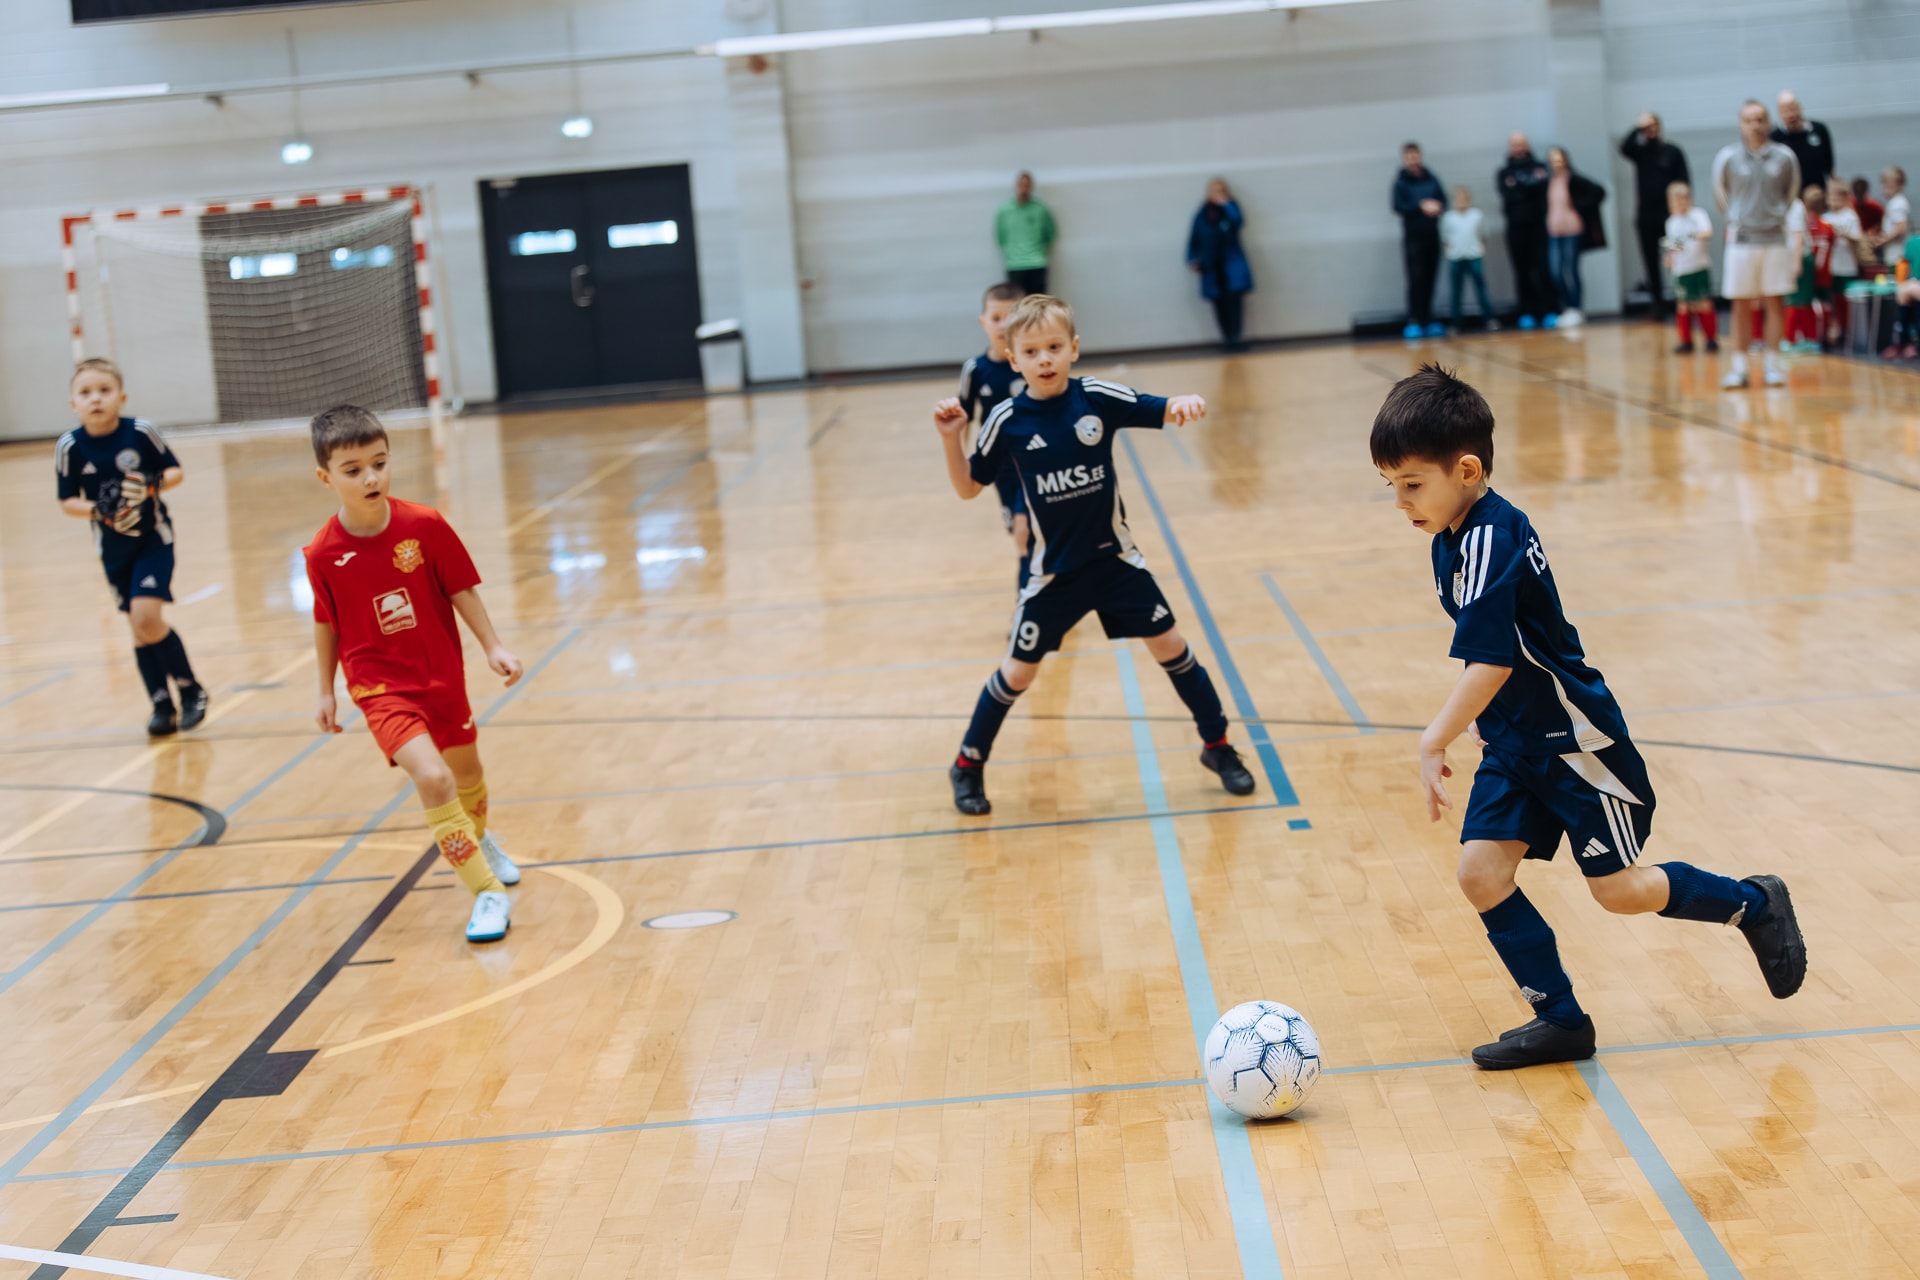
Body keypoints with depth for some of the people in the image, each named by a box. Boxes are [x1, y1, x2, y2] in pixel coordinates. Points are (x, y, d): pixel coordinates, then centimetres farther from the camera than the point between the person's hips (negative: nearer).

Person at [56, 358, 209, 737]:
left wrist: (153, 485, -22)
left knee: (146, 617, -17)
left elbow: (176, 471, -2)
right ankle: (162, 706, 20)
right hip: (113, 548, 3)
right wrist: (96, 510, -19)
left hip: (153, 539, -3)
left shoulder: (141, 432, -13)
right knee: (140, 630, 8)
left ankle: (191, 690, 2)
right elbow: (67, 502, -1)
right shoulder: (70, 447, -8)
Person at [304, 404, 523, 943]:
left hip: (442, 674, 3)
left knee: (466, 770, 23)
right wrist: (326, 691, 8)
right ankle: (488, 892, -13)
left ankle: (478, 840, 57)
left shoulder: (425, 525, -14)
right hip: (380, 685, -3)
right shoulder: (323, 553, -14)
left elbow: (461, 589, -3)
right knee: (432, 778, -23)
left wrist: (493, 646, -5)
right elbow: (326, 622, 1)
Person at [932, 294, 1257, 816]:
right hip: (1055, 571, -1)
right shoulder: (1008, 420, -10)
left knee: (1170, 646, 4)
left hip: (1115, 558, 1)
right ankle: (969, 765, 23)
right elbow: (968, 487, -2)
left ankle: (1217, 745, 22)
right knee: (1018, 672, 5)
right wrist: (951, 439, -18)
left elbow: (1167, 413, -9)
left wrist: (1186, 402, -32)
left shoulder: (1097, 397, -11)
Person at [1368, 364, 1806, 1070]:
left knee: (1619, 890, 1)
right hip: (1513, 744, 9)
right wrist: (1478, 721, 19)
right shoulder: (1455, 539, 4)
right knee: (1481, 872, -3)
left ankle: (1753, 903, 25)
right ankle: (1559, 1018, 8)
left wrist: (1433, 743, -25)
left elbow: (1490, 664, -30)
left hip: (1575, 741, -9)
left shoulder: (1490, 541, -26)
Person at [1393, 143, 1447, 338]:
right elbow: (1398, 206, -11)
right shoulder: (1401, 181, -4)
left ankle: (1427, 320, 13)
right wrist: (1421, 207, -20)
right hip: (1413, 236, -4)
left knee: (1430, 278, 6)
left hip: (1432, 234, 4)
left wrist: (1437, 206, -14)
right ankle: (1413, 322, -7)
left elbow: (1443, 198, 8)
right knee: (1416, 278, -9)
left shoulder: (1430, 178, 8)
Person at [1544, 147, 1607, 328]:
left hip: (1573, 232, -5)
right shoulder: (1549, 182, 7)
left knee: (1570, 270, -1)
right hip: (1554, 233, 5)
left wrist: (1580, 207, -12)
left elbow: (1598, 191, -12)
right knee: (1556, 272, 2)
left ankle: (1575, 310, 9)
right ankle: (1567, 307, 16)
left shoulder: (1574, 180, -8)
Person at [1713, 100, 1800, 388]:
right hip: (1741, 241, -1)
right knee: (1741, 306, 1)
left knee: (1774, 303, 2)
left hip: (1776, 240, 1)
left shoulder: (1784, 157, 0)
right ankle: (1739, 367, 8)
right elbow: (1720, 191, 13)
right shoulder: (1727, 157, -3)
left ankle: (1772, 365, 9)